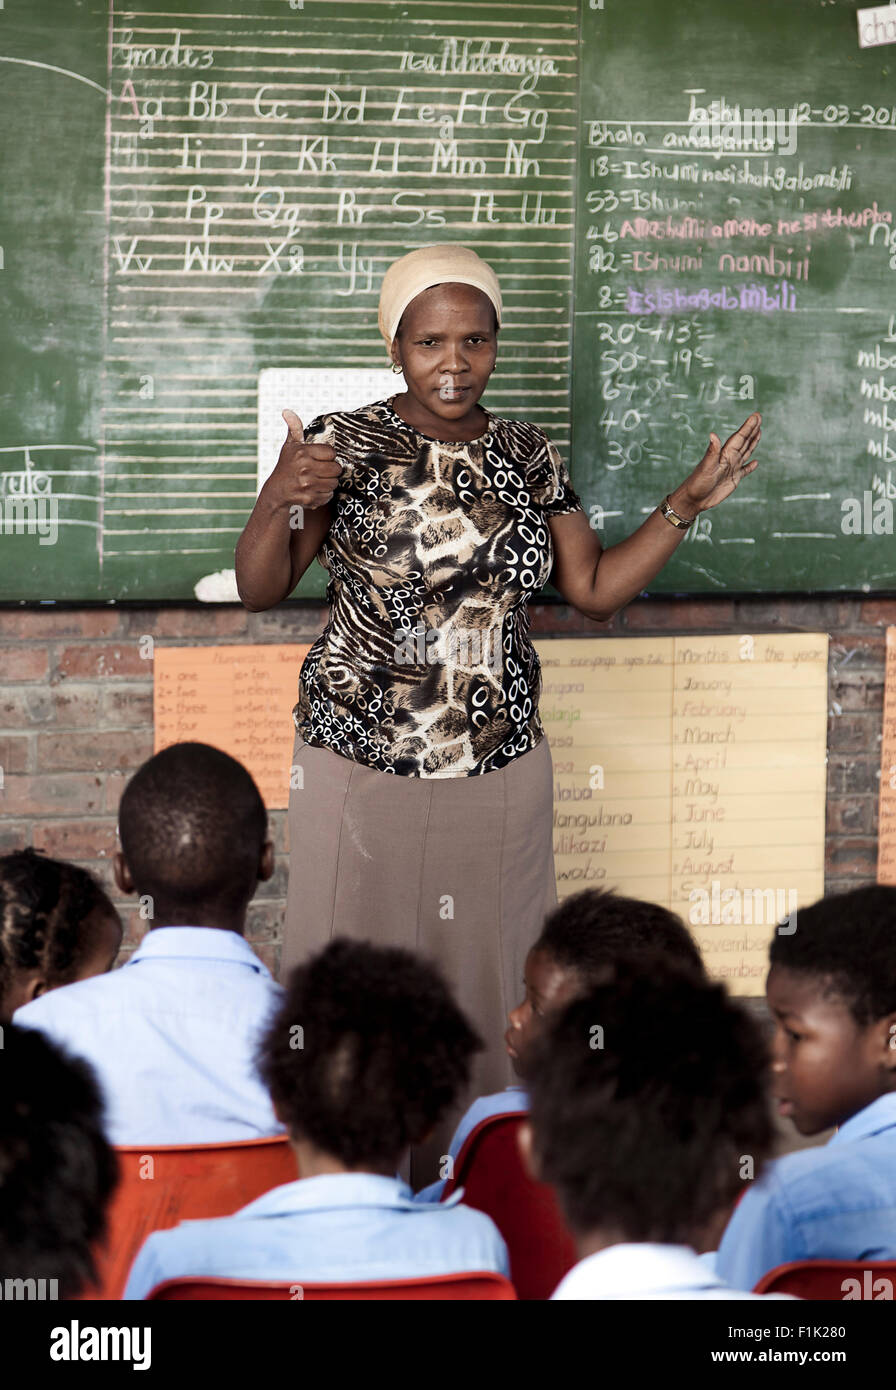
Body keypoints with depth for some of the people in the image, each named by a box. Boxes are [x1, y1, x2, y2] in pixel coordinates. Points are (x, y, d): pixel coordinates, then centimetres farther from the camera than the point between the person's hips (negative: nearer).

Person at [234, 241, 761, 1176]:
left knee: (486, 975, 8)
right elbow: (258, 589, -4)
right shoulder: (345, 444, -5)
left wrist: (688, 503, 3)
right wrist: (279, 499, -23)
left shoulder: (529, 457, 6)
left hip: (502, 769, 3)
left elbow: (594, 591, 11)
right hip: (360, 768, -3)